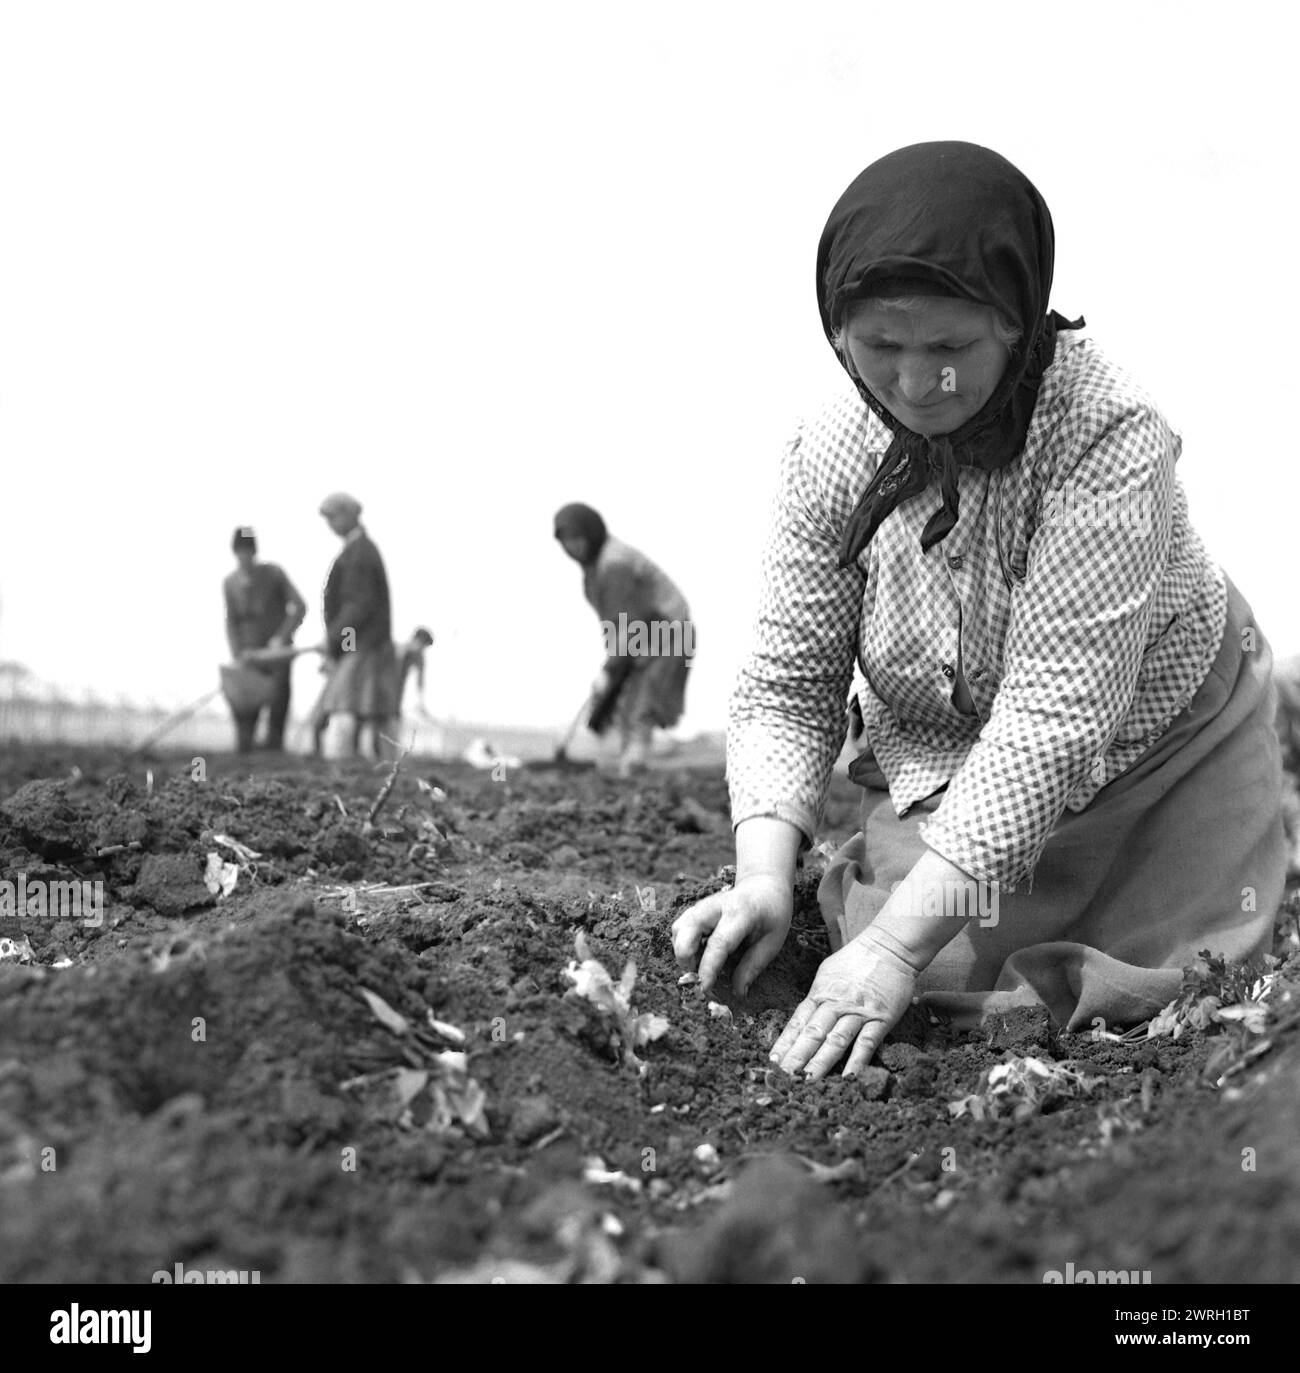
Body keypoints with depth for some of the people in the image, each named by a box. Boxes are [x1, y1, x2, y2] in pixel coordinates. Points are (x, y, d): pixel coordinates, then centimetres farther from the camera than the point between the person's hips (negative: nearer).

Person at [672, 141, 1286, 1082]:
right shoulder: (832, 451, -17)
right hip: (945, 777, 3)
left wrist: (901, 942, -43)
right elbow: (787, 686, -12)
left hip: (1157, 751, -2)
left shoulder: (1109, 434, -32)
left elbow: (1055, 711, -37)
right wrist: (765, 871, -32)